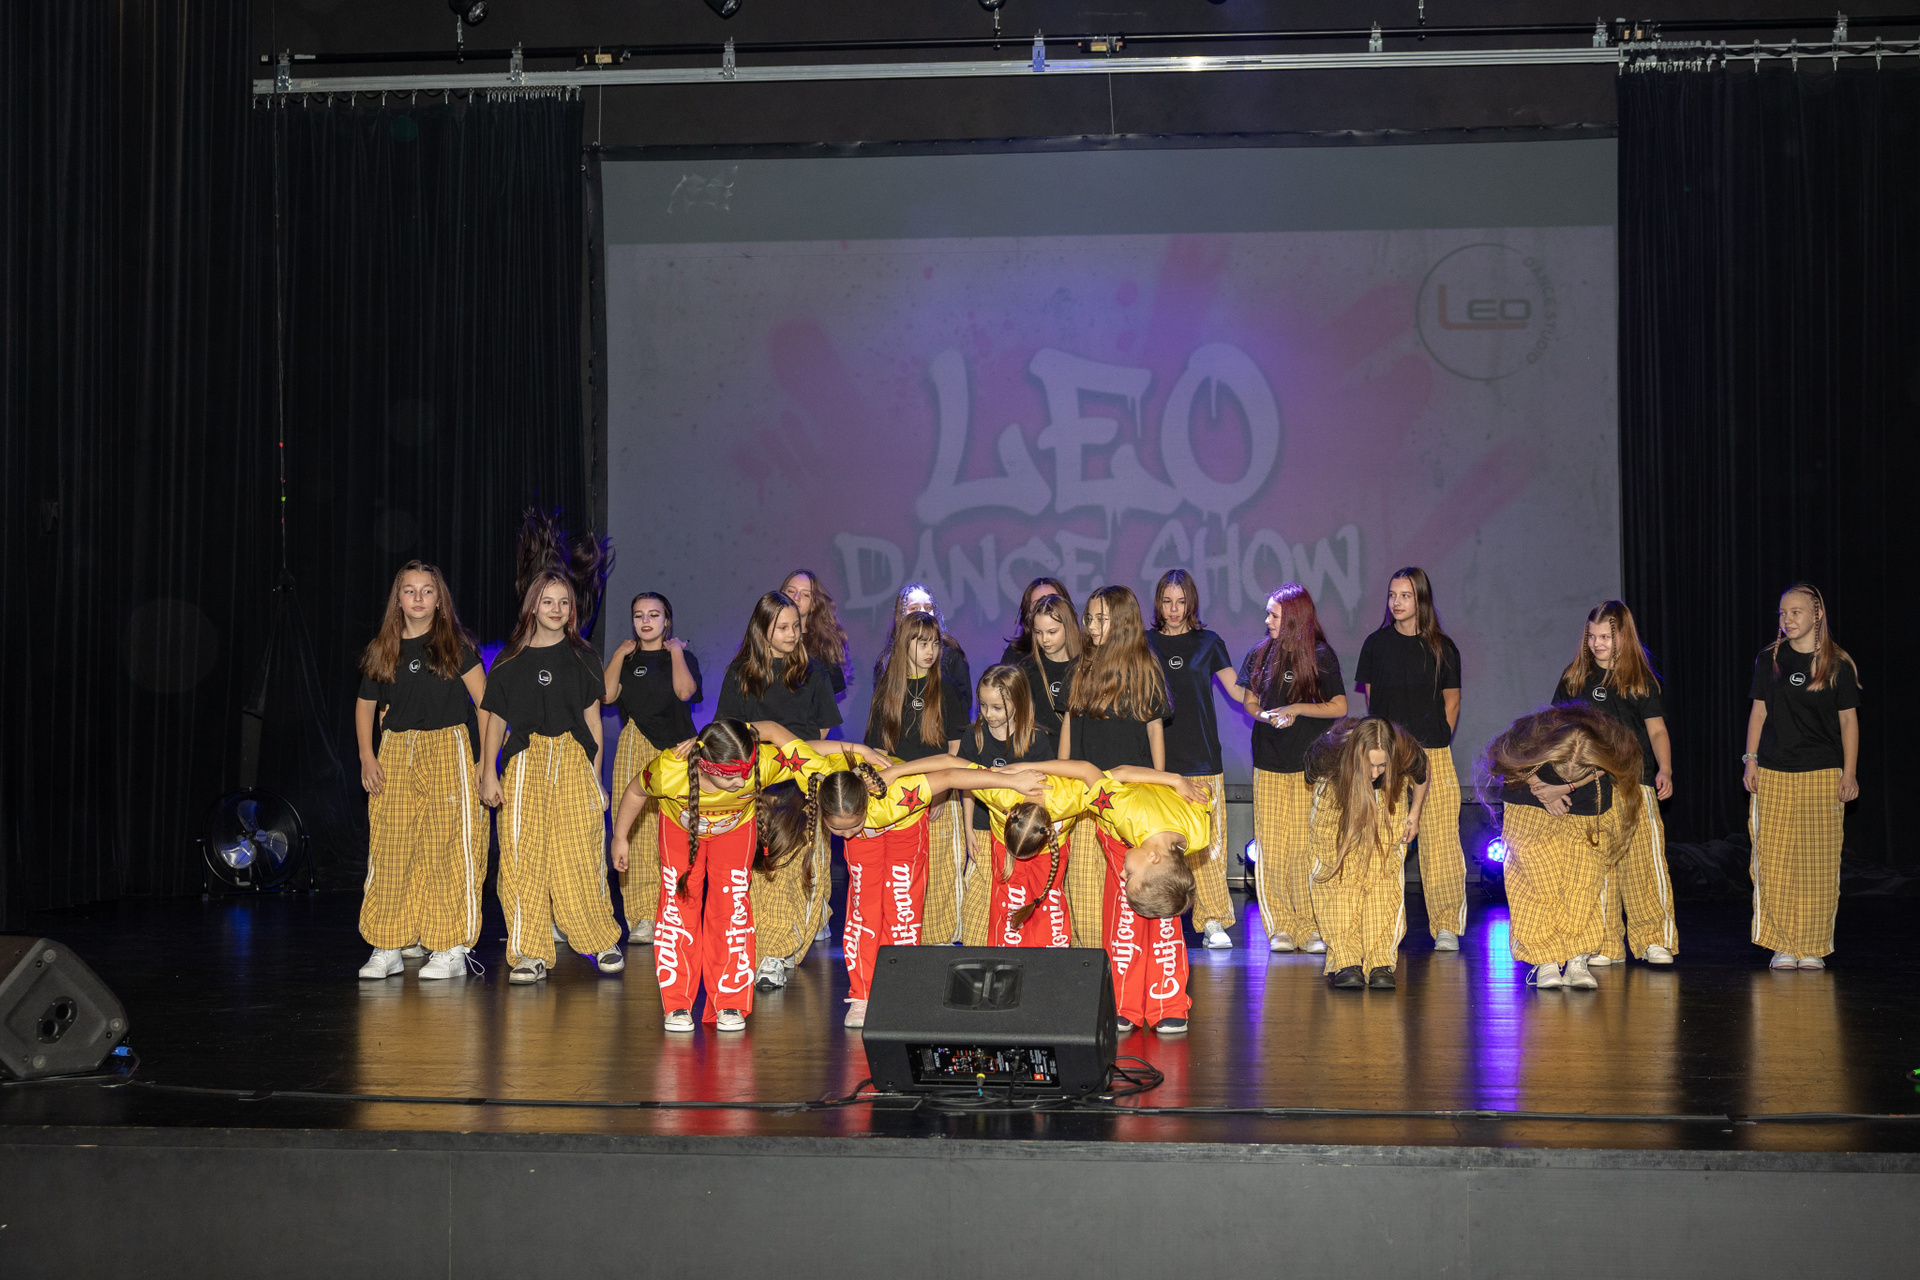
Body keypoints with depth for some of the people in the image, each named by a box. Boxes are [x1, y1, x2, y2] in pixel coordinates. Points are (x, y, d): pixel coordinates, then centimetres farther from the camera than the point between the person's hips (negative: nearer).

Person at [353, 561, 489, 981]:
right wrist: (367, 756, 5)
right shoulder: (381, 650, 9)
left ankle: (451, 948, 0)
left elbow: (485, 702, -2)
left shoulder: (455, 645, 0)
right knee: (390, 851, 1)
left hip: (448, 749, -3)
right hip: (395, 755, 3)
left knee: (448, 848, -5)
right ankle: (388, 947, 8)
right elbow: (365, 705, 18)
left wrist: (487, 762, -7)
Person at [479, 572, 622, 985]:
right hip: (525, 762, 1)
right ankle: (530, 954, -3)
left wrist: (595, 778, 5)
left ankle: (603, 940, 14)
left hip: (573, 762, 0)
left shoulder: (582, 657, 10)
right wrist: (489, 773, 1)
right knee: (522, 857, -8)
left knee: (579, 857, -4)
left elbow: (592, 720, 10)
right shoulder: (511, 660, 10)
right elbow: (496, 720, 10)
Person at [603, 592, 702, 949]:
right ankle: (642, 918, -8)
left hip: (676, 750, -2)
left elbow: (685, 691, -10)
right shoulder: (626, 658, 17)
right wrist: (620, 655, 3)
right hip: (634, 751, 2)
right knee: (637, 832, -8)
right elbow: (607, 695, 0)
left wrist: (675, 652, -1)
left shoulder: (683, 656, 11)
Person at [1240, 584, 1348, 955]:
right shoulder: (1260, 654, 8)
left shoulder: (1321, 656, -1)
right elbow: (1250, 702, 15)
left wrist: (1296, 708, -11)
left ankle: (1311, 927, 3)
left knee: (1307, 847, -5)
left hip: (1310, 764, -3)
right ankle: (1280, 926, 7)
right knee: (1270, 848, -1)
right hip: (1269, 763, 3)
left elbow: (1339, 707, -1)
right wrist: (1269, 716, -6)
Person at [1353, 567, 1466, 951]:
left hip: (1434, 756, 0)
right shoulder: (1376, 644, 8)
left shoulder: (1442, 647, 6)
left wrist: (1438, 741, 3)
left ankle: (1446, 926, 3)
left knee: (1440, 841, -6)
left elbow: (1452, 700, 13)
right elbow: (1371, 699, 13)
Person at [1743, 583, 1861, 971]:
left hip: (1822, 775, -1)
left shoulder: (1838, 665, 2)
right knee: (1774, 860, -3)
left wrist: (1849, 774, 0)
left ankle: (1813, 947, 8)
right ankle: (1783, 946, 4)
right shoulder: (1769, 659, 7)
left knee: (1818, 862, -1)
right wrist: (1751, 759, 3)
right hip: (1773, 774, 1)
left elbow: (1848, 721, 4)